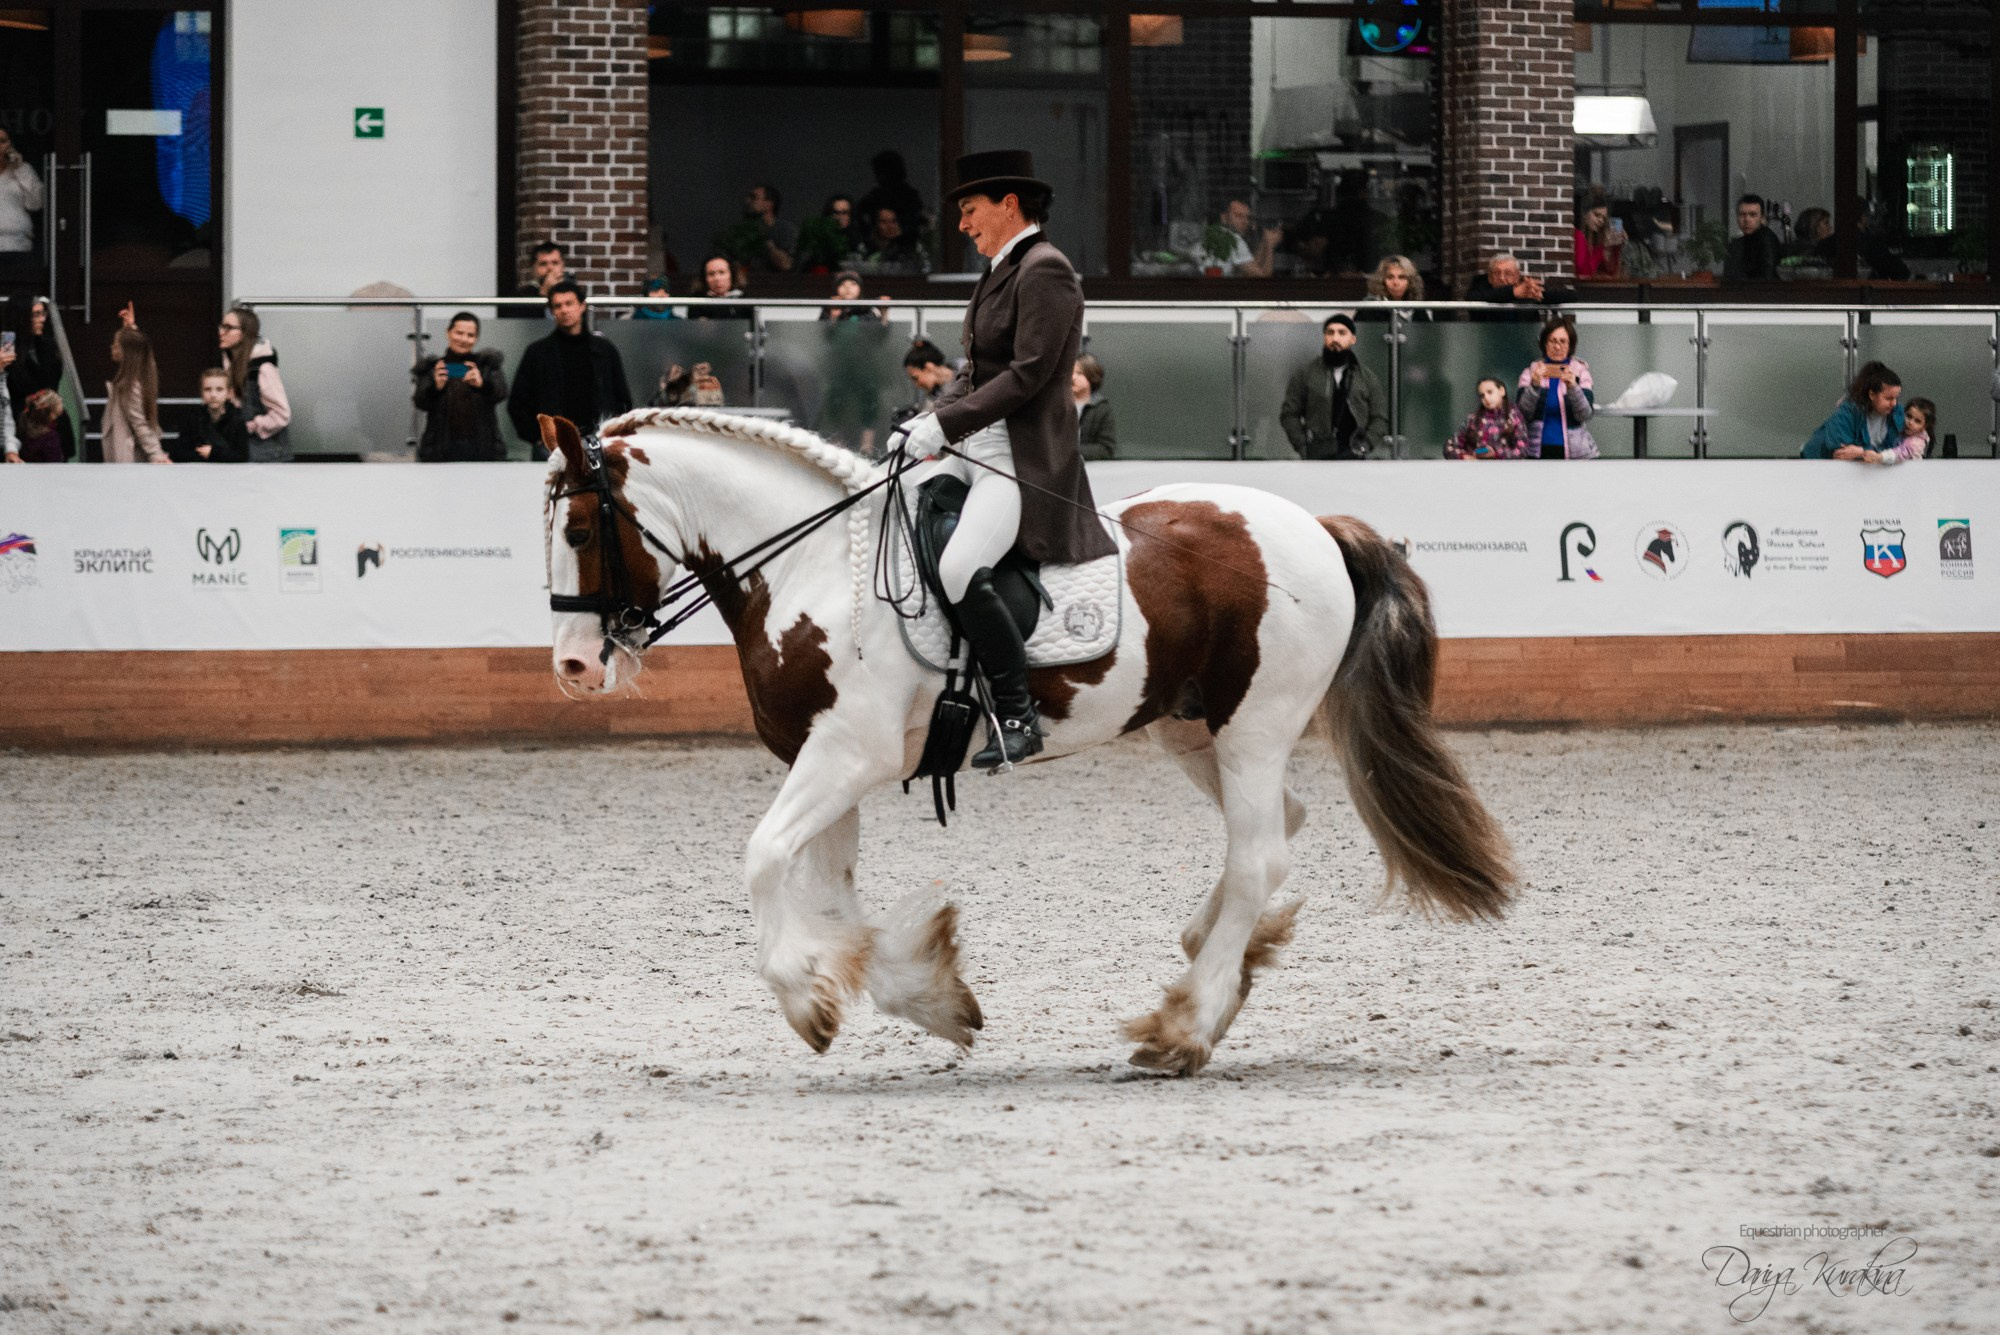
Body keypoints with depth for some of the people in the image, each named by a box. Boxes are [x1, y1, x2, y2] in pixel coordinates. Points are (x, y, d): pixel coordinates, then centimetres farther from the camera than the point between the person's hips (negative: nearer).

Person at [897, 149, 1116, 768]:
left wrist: (946, 423, -21)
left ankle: (1018, 716, -20)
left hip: (1024, 455, -11)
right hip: (972, 450, 11)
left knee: (960, 569, -28)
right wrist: (933, 421, 4)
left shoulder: (1045, 271, -12)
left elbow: (1028, 374, -20)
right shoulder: (1000, 272, 19)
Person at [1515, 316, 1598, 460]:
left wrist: (1573, 387, -21)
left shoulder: (1579, 371, 6)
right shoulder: (1532, 371, 7)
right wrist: (1534, 385, -18)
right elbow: (1522, 414, -2)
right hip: (1537, 452, 0)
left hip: (1575, 452, 0)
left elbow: (1585, 415, -5)